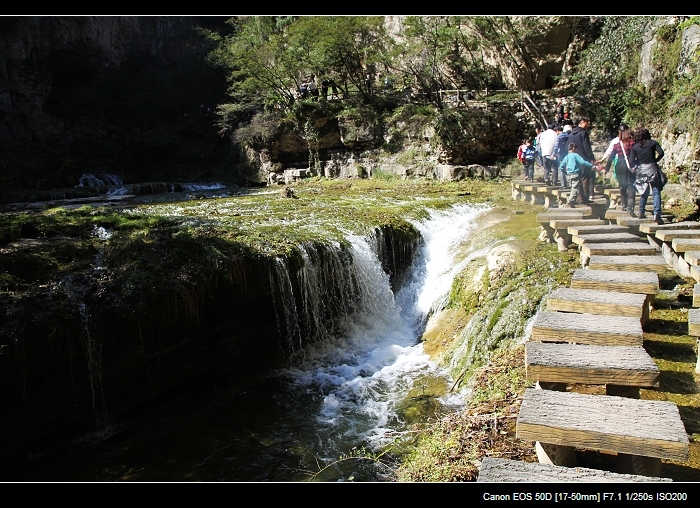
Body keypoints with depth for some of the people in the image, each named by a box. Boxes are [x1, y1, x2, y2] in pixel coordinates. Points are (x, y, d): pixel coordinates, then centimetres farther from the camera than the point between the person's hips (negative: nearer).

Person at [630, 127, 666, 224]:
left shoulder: (634, 147, 4)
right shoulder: (653, 143, 3)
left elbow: (631, 161, -3)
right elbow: (661, 152, -7)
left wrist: (636, 167, 13)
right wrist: (655, 160, 9)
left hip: (641, 170, 2)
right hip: (652, 168, -2)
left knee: (644, 192, 19)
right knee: (656, 192, -5)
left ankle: (641, 212, 24)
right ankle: (657, 213, -18)